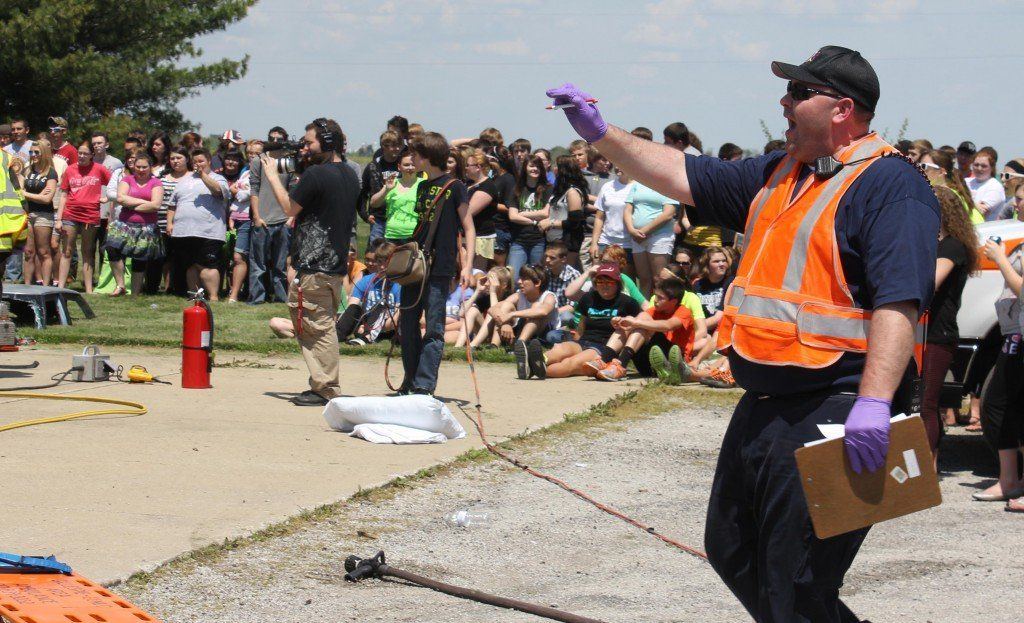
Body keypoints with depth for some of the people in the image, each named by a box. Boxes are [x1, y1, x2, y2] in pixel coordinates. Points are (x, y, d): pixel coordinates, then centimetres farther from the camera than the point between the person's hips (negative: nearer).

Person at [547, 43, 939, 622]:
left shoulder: (890, 184, -13)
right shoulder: (780, 174, 16)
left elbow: (899, 302, -24)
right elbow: (685, 177, 22)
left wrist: (874, 402, -33)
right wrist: (602, 134, 14)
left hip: (832, 418, -10)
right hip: (763, 410, 10)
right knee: (734, 554, 20)